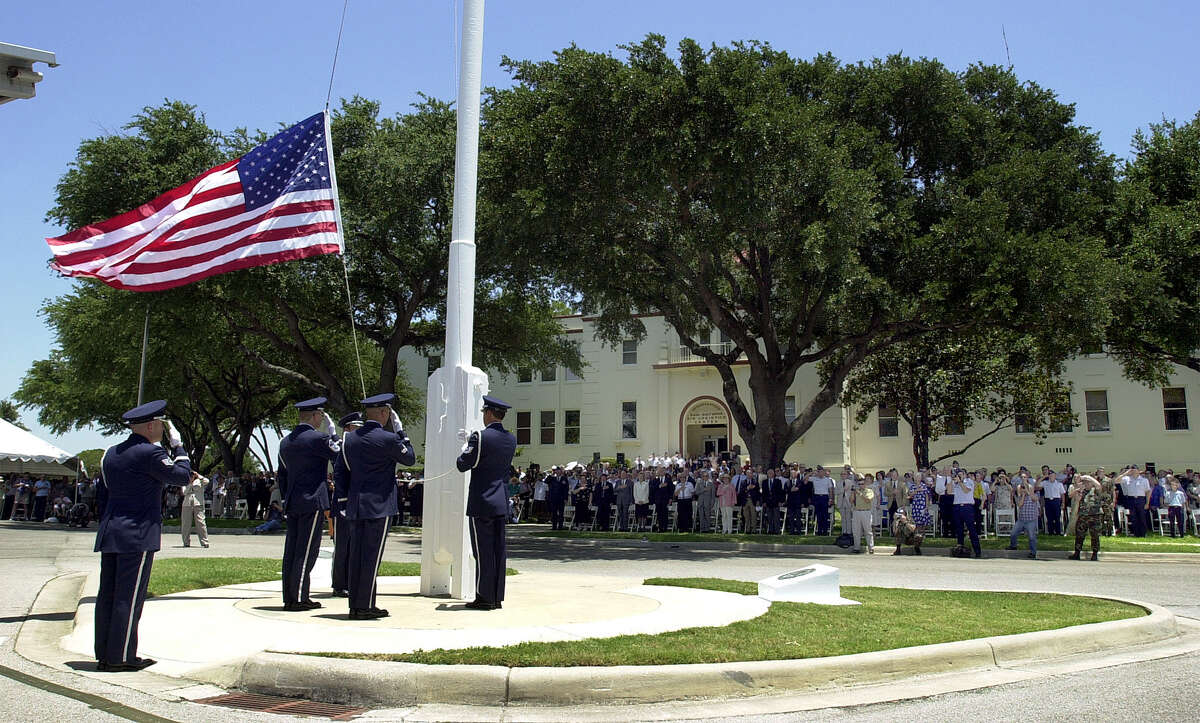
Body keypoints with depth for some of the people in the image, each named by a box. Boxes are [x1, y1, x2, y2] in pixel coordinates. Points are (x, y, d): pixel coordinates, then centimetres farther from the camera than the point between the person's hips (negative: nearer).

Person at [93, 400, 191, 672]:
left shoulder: (110, 454, 15)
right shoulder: (150, 453, -12)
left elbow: (101, 498, 19)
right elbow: (182, 476, -4)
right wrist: (177, 444, 4)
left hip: (109, 535, 9)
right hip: (138, 536, -8)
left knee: (108, 594, 10)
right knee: (129, 596, -3)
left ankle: (104, 655, 15)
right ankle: (120, 657, 0)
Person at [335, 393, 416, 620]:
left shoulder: (349, 438, 8)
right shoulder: (388, 439, -11)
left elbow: (340, 472, 11)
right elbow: (410, 459, 4)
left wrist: (343, 503, 14)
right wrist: (400, 431, 6)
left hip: (355, 505, 6)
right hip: (379, 505, -6)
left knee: (356, 555, 10)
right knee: (372, 555, -2)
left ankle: (355, 605, 15)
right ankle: (365, 606, 1)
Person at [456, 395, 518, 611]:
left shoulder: (480, 437, -14)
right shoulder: (511, 439, 7)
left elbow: (462, 465, -9)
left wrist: (466, 447, 11)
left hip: (481, 503, -7)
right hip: (500, 503, 7)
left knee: (483, 551, -1)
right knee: (498, 550, 9)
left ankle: (484, 597, 4)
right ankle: (497, 597, 15)